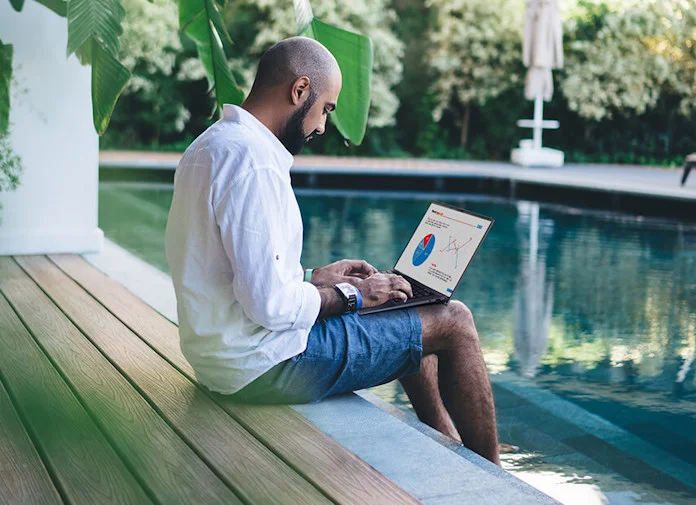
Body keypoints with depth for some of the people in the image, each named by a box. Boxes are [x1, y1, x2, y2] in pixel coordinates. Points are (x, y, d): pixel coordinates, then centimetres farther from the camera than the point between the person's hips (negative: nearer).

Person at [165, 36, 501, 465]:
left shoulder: (211, 147, 10)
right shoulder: (254, 164, -23)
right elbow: (271, 305, -27)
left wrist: (314, 278, 11)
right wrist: (350, 295, -11)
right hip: (267, 364, -11)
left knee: (413, 320, 24)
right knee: (453, 321, -1)